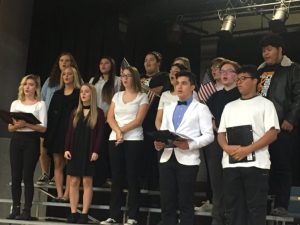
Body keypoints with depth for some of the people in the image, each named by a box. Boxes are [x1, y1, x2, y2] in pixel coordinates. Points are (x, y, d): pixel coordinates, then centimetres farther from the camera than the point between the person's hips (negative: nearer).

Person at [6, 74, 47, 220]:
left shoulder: (40, 104, 2)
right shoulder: (15, 103, 14)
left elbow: (43, 128, -7)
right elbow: (9, 127, 10)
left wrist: (26, 124, -20)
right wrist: (16, 125, -13)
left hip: (31, 140, -4)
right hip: (16, 140, 4)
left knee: (27, 176, -5)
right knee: (15, 176, 1)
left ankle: (27, 211, -3)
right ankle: (15, 209, 6)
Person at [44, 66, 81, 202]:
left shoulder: (79, 94, 1)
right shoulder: (57, 94, 16)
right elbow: (50, 114, 12)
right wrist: (48, 134, 3)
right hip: (57, 132, 5)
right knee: (58, 164, 4)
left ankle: (66, 194, -2)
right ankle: (59, 194, 6)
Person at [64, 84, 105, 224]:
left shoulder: (98, 113, 1)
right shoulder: (75, 113, 13)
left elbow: (100, 134, -5)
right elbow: (69, 132, 10)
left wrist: (96, 151, -14)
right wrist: (67, 149, -1)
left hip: (89, 152, -4)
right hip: (74, 151, 4)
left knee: (87, 182, -1)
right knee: (73, 181, 2)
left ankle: (84, 214, 2)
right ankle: (73, 213, 6)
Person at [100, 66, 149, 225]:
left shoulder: (142, 97, 2)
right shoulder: (117, 95, 15)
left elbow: (138, 120, -8)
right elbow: (110, 118, 7)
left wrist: (123, 130, -11)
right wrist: (118, 131, -10)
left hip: (134, 140, -4)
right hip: (115, 139, 4)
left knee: (132, 178, -3)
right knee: (116, 178, 4)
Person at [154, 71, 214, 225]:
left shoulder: (201, 108, 4)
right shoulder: (168, 108, 21)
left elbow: (209, 135, -5)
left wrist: (190, 145, -20)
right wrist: (159, 142, -4)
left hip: (187, 159, -5)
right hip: (167, 158, 5)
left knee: (185, 204, 0)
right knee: (166, 202, 5)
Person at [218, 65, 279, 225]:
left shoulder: (265, 104, 4)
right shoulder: (229, 106, 20)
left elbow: (272, 133, -5)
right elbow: (221, 133, 16)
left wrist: (247, 150, -16)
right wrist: (227, 148, -7)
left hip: (255, 164, -5)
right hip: (230, 164, 5)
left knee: (256, 208, -4)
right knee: (232, 207, 5)